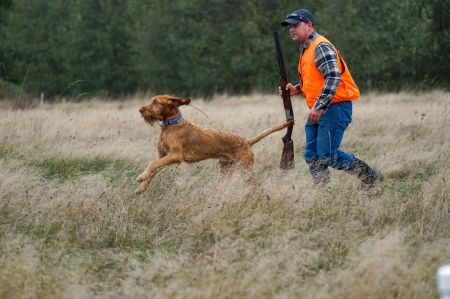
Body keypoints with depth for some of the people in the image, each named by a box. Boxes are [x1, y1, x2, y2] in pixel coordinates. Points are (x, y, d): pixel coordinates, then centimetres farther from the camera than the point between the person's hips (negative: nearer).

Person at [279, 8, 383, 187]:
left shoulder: (320, 47, -13)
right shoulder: (305, 49, 19)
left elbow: (333, 78, -23)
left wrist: (318, 106, -26)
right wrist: (296, 90, 11)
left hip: (335, 107, -10)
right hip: (318, 111, 10)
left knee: (328, 156, -12)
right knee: (311, 156, 5)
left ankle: (371, 177, 1)